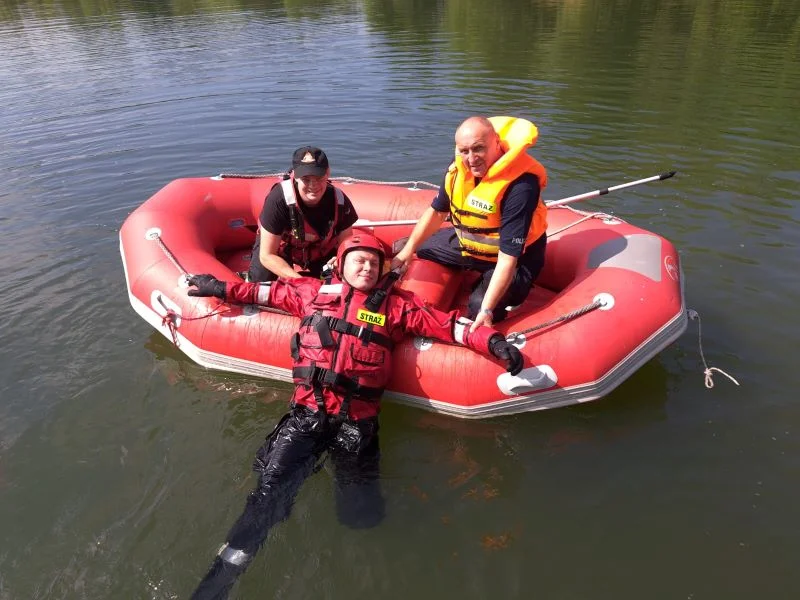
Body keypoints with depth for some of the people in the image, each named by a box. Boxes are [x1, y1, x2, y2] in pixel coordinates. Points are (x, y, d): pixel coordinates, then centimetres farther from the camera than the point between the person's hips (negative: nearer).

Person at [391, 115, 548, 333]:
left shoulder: (520, 185, -34)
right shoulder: (460, 166, -14)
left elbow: (508, 257, -35)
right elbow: (437, 211, 2)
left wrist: (486, 309, -38)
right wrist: (408, 250, -4)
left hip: (515, 257, -7)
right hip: (468, 243, 7)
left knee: (479, 306, -30)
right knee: (417, 250, 13)